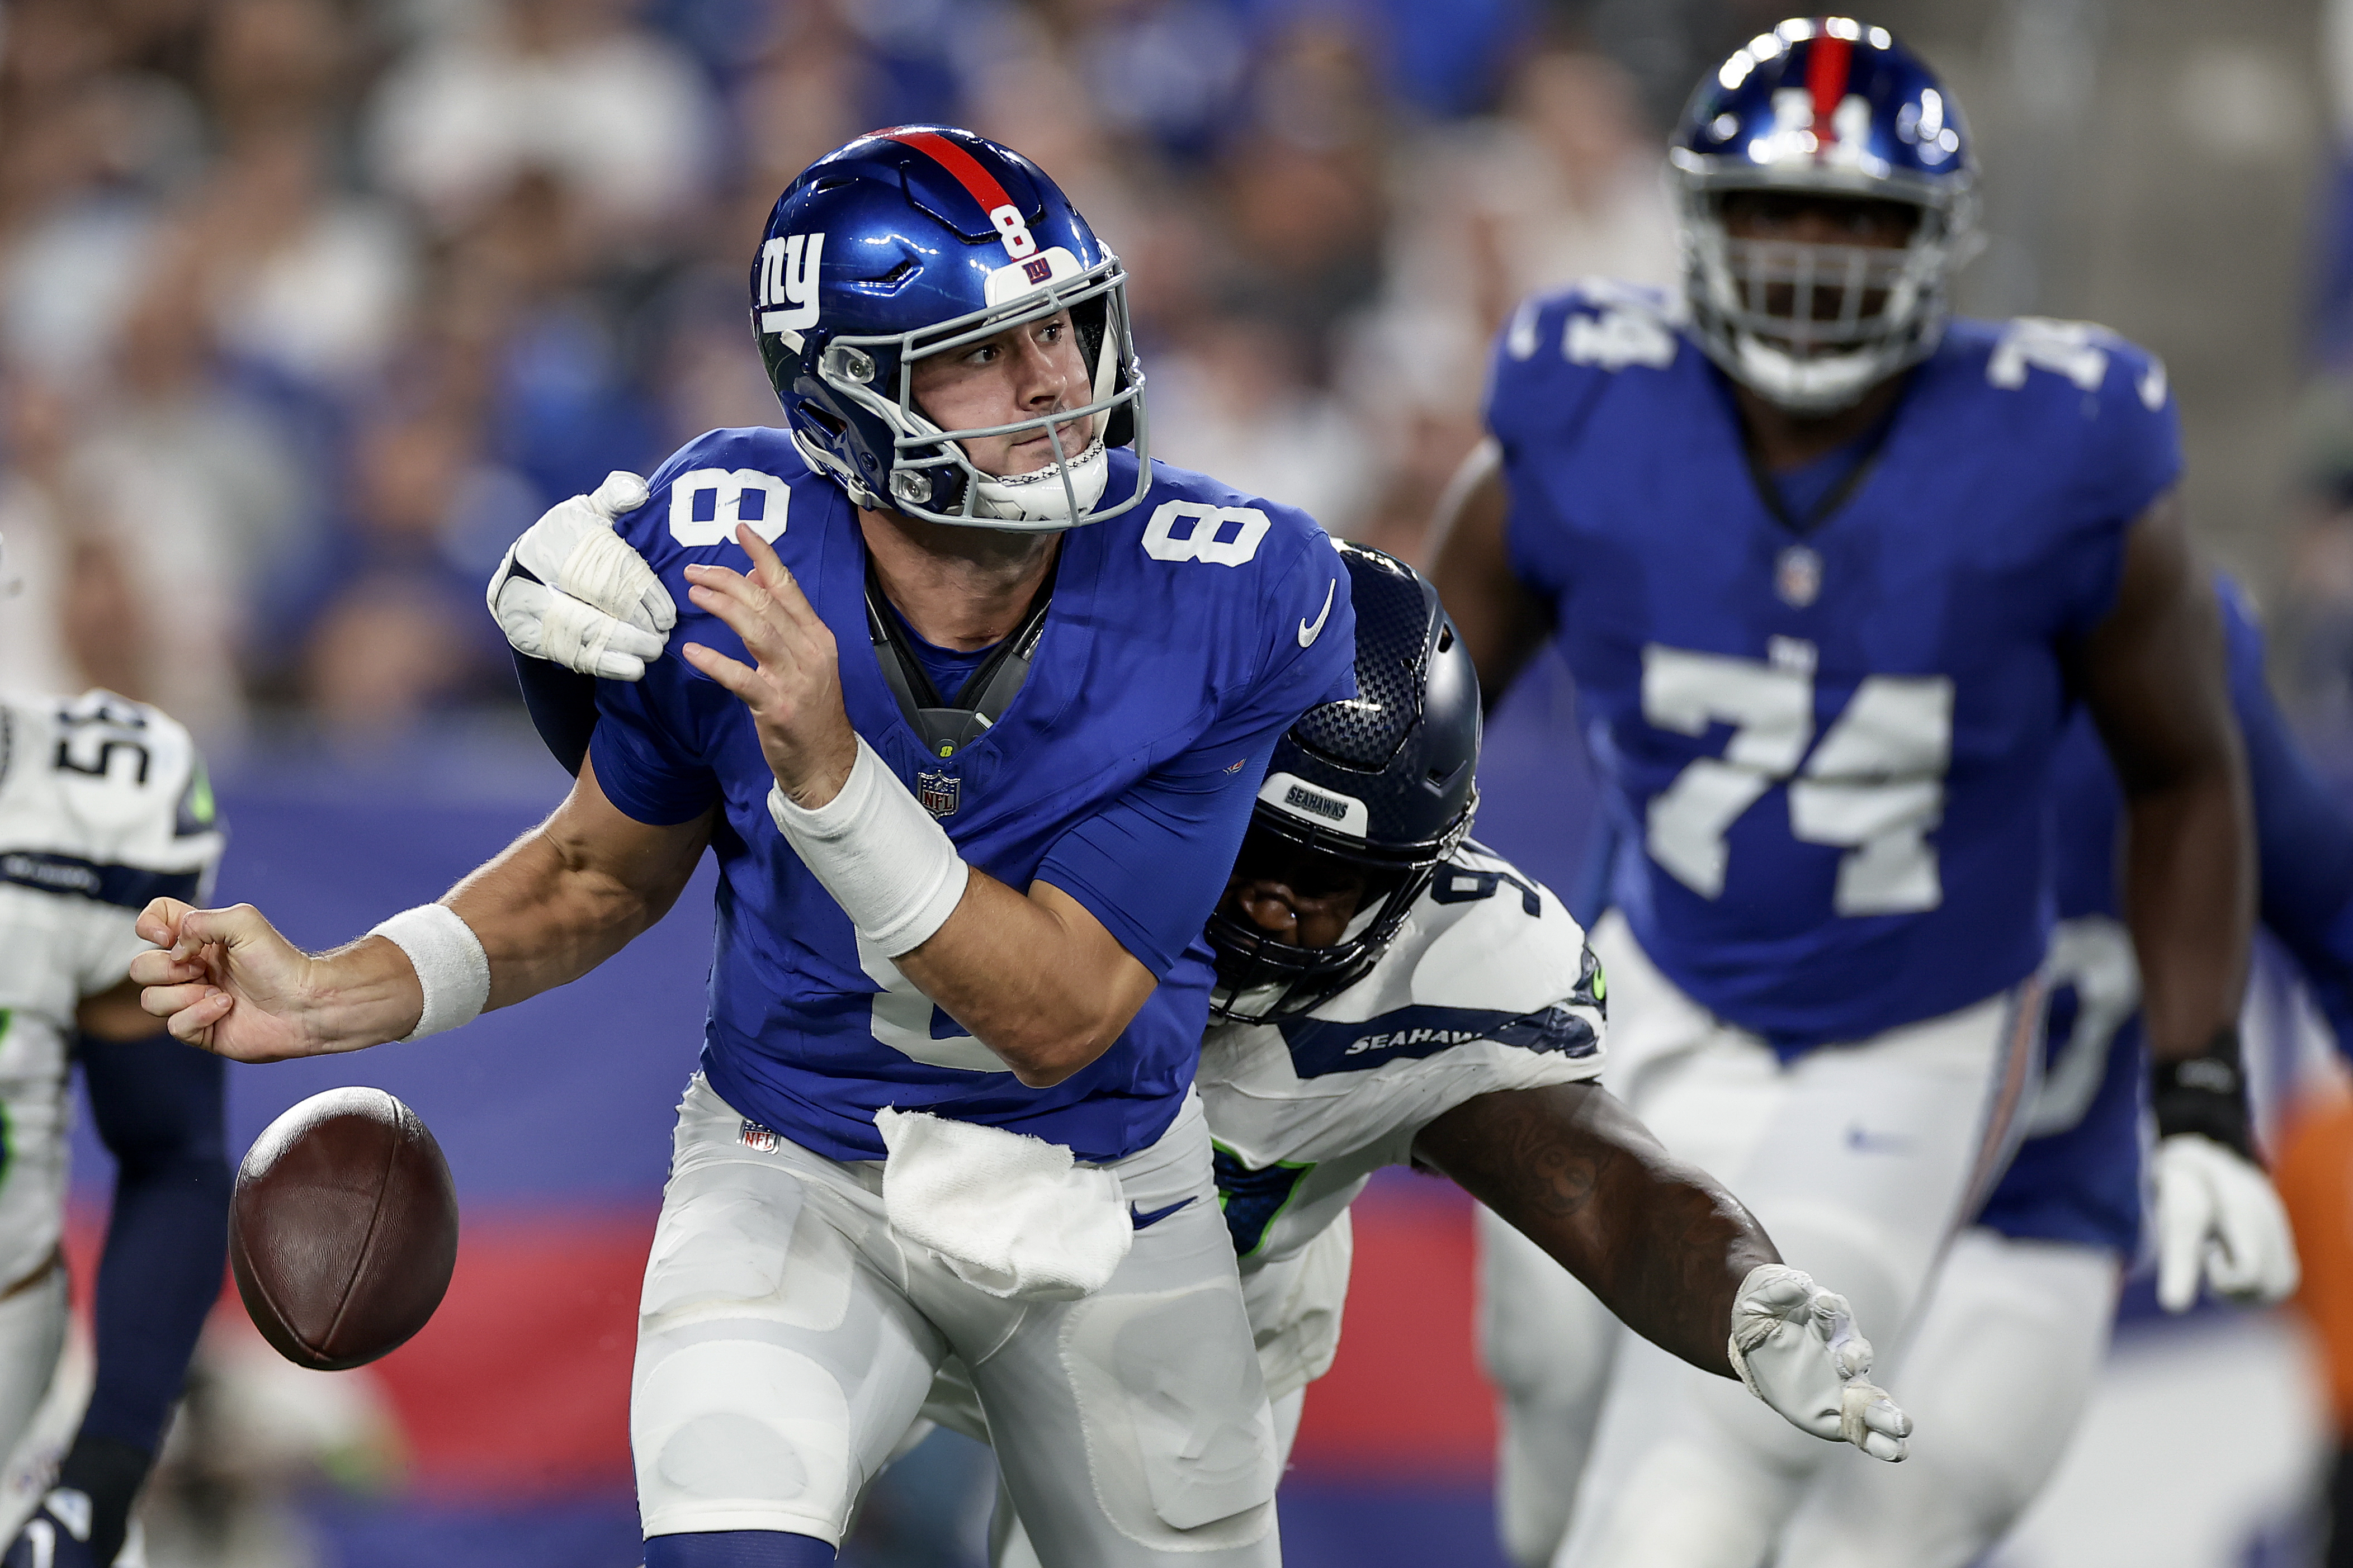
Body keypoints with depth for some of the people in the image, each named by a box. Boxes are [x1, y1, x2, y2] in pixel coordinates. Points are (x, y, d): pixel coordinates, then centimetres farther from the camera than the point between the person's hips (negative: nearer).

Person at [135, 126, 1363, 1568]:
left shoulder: (1233, 604, -24)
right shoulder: (718, 555, -20)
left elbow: (1063, 1020, -25)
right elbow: (609, 871, 1)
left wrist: (827, 775, -38)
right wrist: (334, 996, -14)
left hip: (1105, 1207, 1)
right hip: (801, 1169, -1)